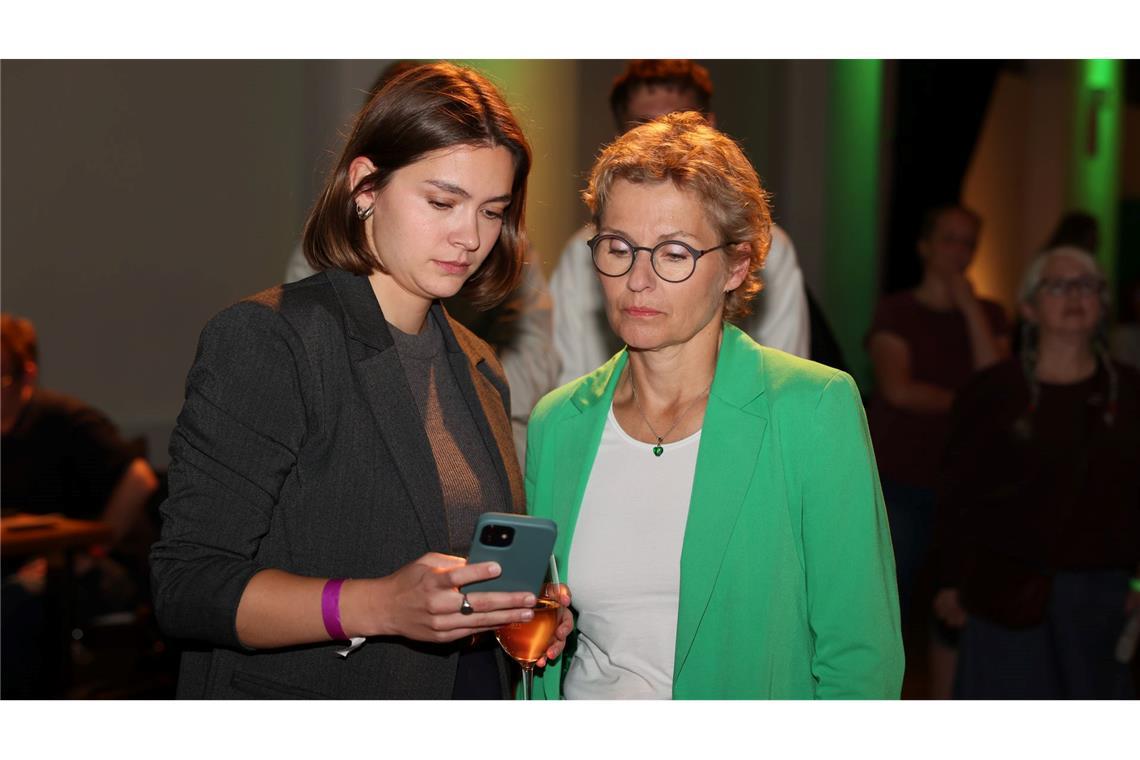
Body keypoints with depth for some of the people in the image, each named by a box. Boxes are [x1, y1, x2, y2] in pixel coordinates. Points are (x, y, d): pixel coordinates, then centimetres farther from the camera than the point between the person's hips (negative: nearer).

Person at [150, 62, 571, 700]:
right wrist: (379, 606, -32)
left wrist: (522, 612, -5)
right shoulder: (264, 341, -15)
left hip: (474, 693, 6)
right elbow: (186, 587, -21)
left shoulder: (477, 367, 7)